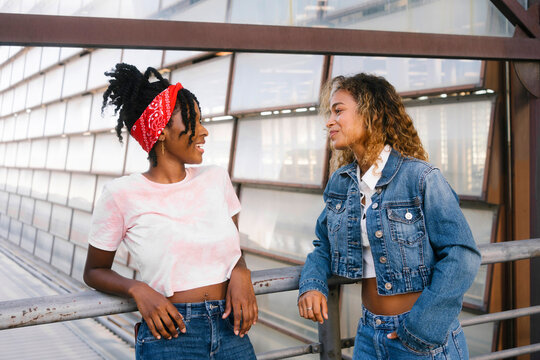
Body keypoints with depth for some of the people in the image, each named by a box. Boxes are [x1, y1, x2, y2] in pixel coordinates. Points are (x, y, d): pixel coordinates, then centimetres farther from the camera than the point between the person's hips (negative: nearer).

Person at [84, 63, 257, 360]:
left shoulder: (216, 179, 4)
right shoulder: (121, 194, -7)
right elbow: (94, 271, 5)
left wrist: (241, 273, -8)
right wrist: (137, 289, -15)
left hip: (232, 331, 4)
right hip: (170, 335, -4)